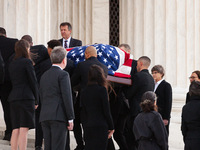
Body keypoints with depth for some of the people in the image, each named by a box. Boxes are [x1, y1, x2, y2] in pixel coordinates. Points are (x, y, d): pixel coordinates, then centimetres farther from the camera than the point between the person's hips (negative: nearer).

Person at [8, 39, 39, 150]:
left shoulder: (12, 64, 16)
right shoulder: (27, 62, -4)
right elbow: (33, 82, -4)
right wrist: (36, 100, 3)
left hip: (13, 97, 7)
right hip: (26, 97, -7)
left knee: (15, 130, 6)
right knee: (24, 130, -11)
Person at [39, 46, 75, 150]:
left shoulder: (44, 75, 17)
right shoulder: (63, 75, -5)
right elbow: (67, 97, -10)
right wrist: (70, 119, -8)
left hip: (44, 117, 7)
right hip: (59, 116, -7)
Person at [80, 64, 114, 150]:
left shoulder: (84, 92, 8)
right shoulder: (102, 90, -7)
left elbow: (83, 114, 11)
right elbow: (106, 111, -7)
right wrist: (111, 127, 2)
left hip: (87, 127, 5)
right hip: (101, 127, -5)